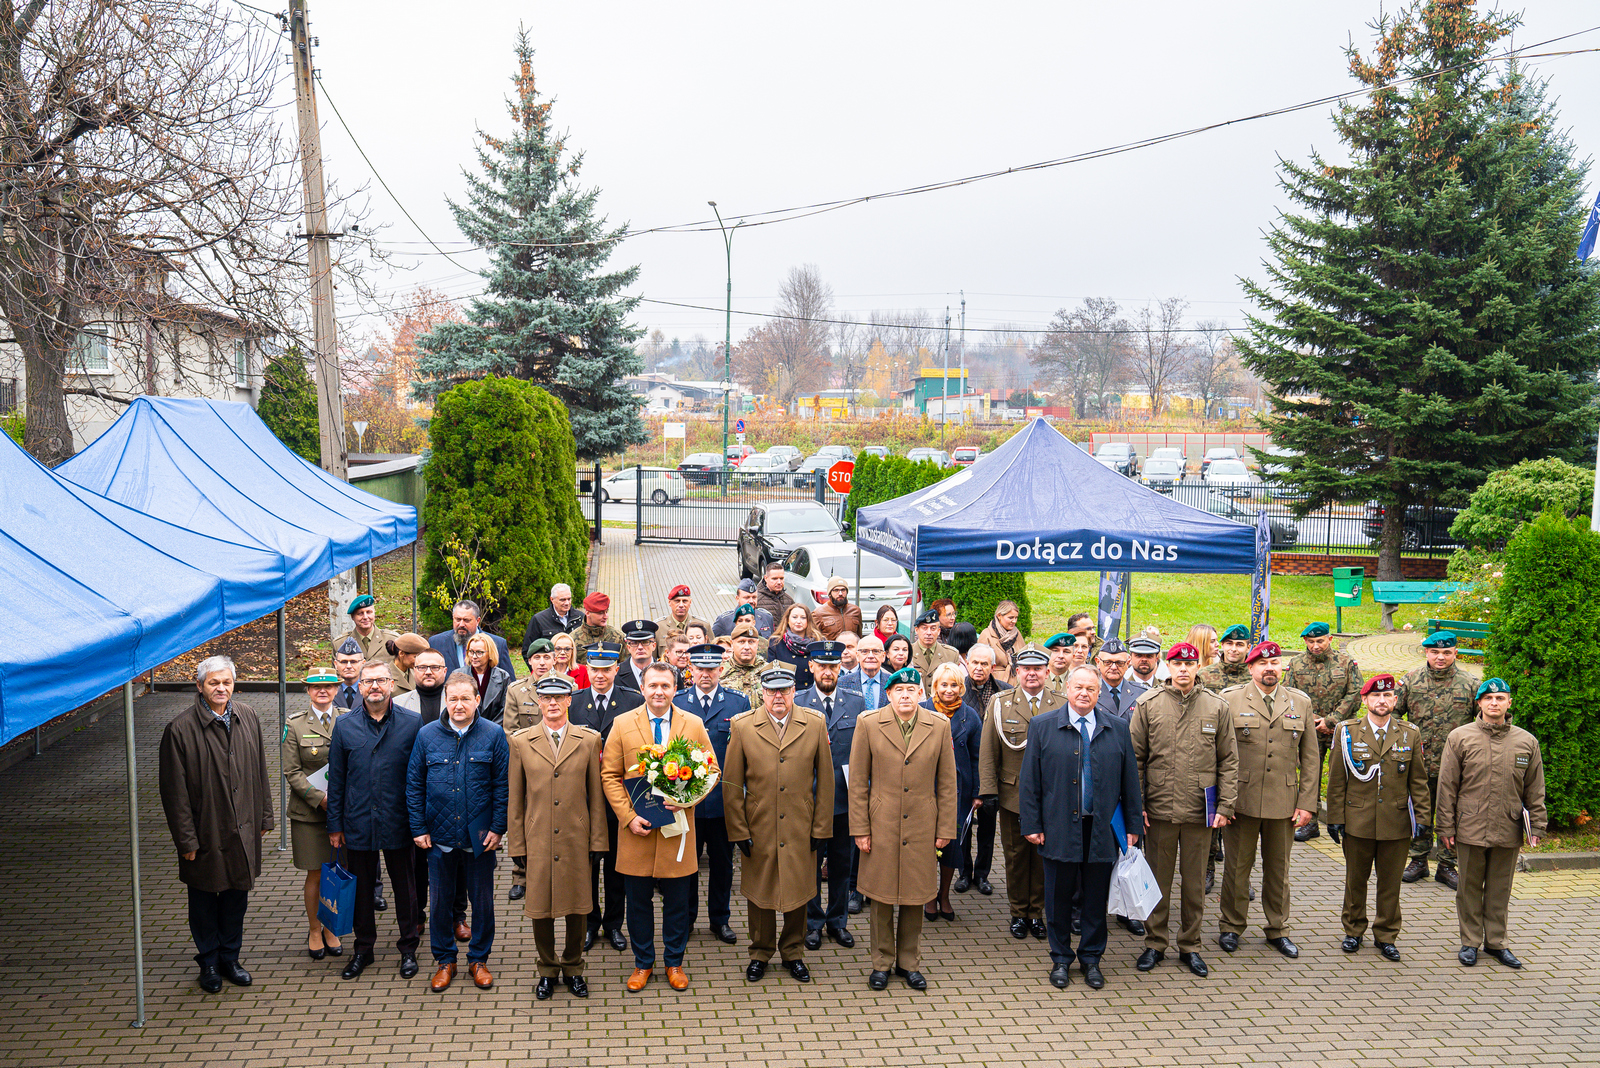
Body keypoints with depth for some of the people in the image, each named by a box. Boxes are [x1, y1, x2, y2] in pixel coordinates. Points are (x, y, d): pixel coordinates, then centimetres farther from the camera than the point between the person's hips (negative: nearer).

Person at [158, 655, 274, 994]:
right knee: (204, 901, 12)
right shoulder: (180, 729, -14)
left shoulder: (248, 718, 1)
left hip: (243, 831, 4)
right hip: (205, 834, -4)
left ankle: (230, 958, 32)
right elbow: (175, 791, -12)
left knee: (237, 896, 15)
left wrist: (264, 816, 9)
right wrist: (186, 840, -12)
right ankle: (209, 963, 30)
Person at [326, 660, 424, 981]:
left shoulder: (412, 723, -4)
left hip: (397, 822, -1)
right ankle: (363, 949, 30)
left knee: (404, 887, 10)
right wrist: (335, 825, 3)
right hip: (358, 823, 2)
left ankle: (408, 948, 26)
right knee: (361, 888, 13)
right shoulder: (345, 725, 1)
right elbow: (336, 779, 5)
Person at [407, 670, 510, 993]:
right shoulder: (427, 735, 0)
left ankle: (478, 960, 26)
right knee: (440, 902, 12)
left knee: (483, 902, 9)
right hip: (439, 835, 1)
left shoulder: (493, 734, -4)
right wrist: (418, 828, -1)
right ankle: (445, 960, 29)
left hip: (480, 837, -1)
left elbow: (503, 784, -3)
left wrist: (498, 828, -7)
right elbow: (414, 785, 4)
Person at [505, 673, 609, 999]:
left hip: (576, 838, 0)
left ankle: (573, 968, 27)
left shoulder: (589, 740, 2)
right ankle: (547, 970, 27)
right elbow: (515, 798, 5)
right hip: (537, 839, 0)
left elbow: (596, 794, 4)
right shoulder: (520, 741, 3)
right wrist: (516, 844, 2)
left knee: (578, 906, 8)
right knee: (540, 908, 7)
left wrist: (597, 840, 1)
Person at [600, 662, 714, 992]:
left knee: (678, 902, 9)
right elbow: (610, 775, 1)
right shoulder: (622, 724, 0)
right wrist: (628, 817, -9)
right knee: (639, 901, 10)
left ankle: (674, 962, 27)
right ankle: (643, 963, 27)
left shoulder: (693, 725, 2)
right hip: (637, 830, 0)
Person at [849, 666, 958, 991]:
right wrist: (860, 828, -4)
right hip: (881, 826, -1)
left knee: (915, 897, 10)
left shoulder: (939, 726, 0)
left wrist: (945, 829, 3)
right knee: (881, 895, 7)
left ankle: (909, 962, 27)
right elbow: (858, 781, -1)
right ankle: (882, 963, 24)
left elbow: (947, 783, 5)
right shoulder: (868, 723, -4)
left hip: (922, 827, 1)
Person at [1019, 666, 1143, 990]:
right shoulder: (1042, 726, 1)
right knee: (1059, 897, 8)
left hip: (1102, 829, 1)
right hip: (1058, 828, -1)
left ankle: (1091, 959, 26)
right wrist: (1031, 825, -5)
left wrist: (1133, 824, 4)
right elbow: (1029, 780, -1)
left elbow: (1130, 779, 7)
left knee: (1096, 899, 10)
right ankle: (1061, 959, 23)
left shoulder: (1118, 729, 6)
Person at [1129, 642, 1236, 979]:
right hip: (1159, 810, 0)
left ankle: (1190, 947, 25)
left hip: (1200, 812, 1)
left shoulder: (1216, 707, 2)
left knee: (1194, 882, 11)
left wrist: (1225, 806, 0)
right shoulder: (1147, 705, -1)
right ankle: (1155, 944, 23)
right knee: (1158, 881, 9)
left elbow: (1228, 761, 5)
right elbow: (1134, 758, 2)